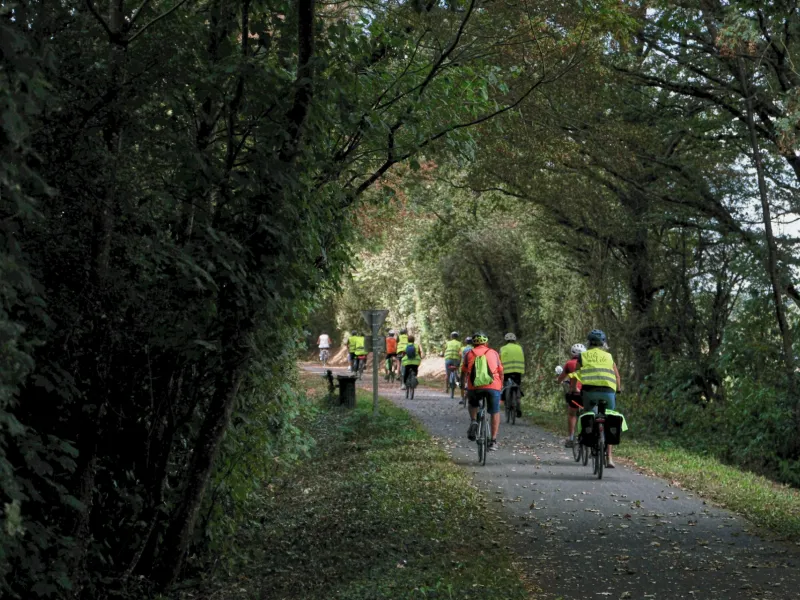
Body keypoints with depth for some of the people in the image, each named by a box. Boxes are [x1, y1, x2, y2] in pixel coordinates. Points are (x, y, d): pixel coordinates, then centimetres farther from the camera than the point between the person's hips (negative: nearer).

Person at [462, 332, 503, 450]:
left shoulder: (469, 354, 16)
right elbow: (501, 372, 17)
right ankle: (493, 441, 10)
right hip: (493, 386, -1)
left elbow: (464, 372, 16)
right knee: (495, 413, 15)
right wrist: (501, 386, 30)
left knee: (473, 404, 31)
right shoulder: (493, 353, 17)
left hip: (474, 386, 1)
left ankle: (473, 421, 6)